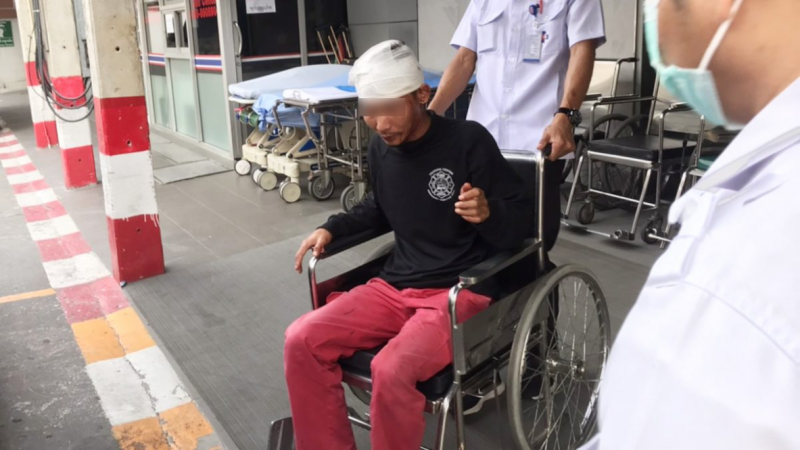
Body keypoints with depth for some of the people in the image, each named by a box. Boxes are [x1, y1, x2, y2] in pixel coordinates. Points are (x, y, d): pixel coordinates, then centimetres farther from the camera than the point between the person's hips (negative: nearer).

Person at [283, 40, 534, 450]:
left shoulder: (468, 141, -12)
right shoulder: (381, 147, 5)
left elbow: (522, 220, -9)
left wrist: (488, 213, -30)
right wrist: (332, 228, 9)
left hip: (458, 291, -6)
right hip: (394, 285, 6)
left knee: (392, 370, -31)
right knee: (301, 341, -10)